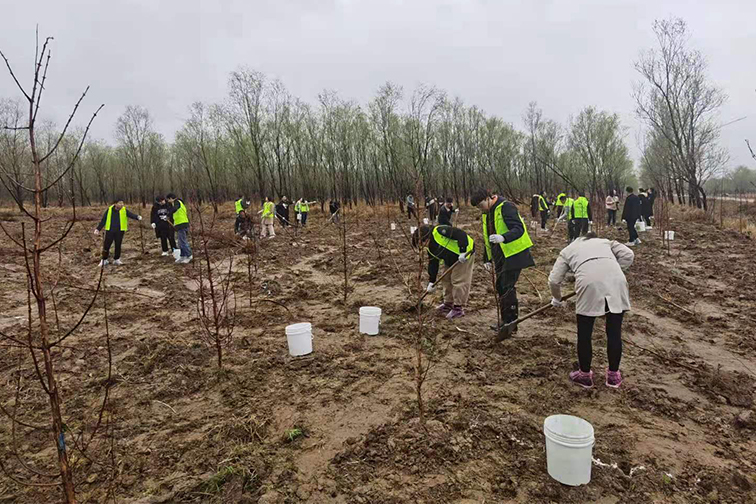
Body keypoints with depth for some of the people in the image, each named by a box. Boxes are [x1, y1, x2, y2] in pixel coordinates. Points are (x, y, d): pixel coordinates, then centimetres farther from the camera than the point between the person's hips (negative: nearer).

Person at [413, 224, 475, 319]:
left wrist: (463, 251, -34)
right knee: (446, 280, 14)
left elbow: (461, 234, -31)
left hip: (466, 252, -10)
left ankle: (458, 308, 0)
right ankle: (448, 304, 28)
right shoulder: (430, 248, 1)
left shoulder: (439, 231, -28)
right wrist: (431, 282, 5)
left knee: (459, 281, -8)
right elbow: (432, 264, 7)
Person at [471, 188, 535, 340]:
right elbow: (487, 238, 22)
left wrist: (503, 237, -43)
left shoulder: (506, 207, -14)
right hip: (500, 257, 9)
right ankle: (506, 322, 24)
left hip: (514, 254, -9)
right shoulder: (486, 215, 14)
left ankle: (509, 324, -3)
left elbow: (519, 229, -26)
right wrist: (487, 259, 20)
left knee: (508, 288, -10)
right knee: (500, 287, 12)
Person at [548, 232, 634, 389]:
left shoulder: (568, 250, 27)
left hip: (590, 284, -3)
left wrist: (557, 299, 36)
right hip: (616, 282, 3)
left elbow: (554, 280, 20)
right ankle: (613, 375, 29)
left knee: (584, 334, 13)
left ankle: (585, 375, 26)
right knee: (614, 332, 15)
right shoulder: (606, 242, 35)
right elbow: (628, 255, 18)